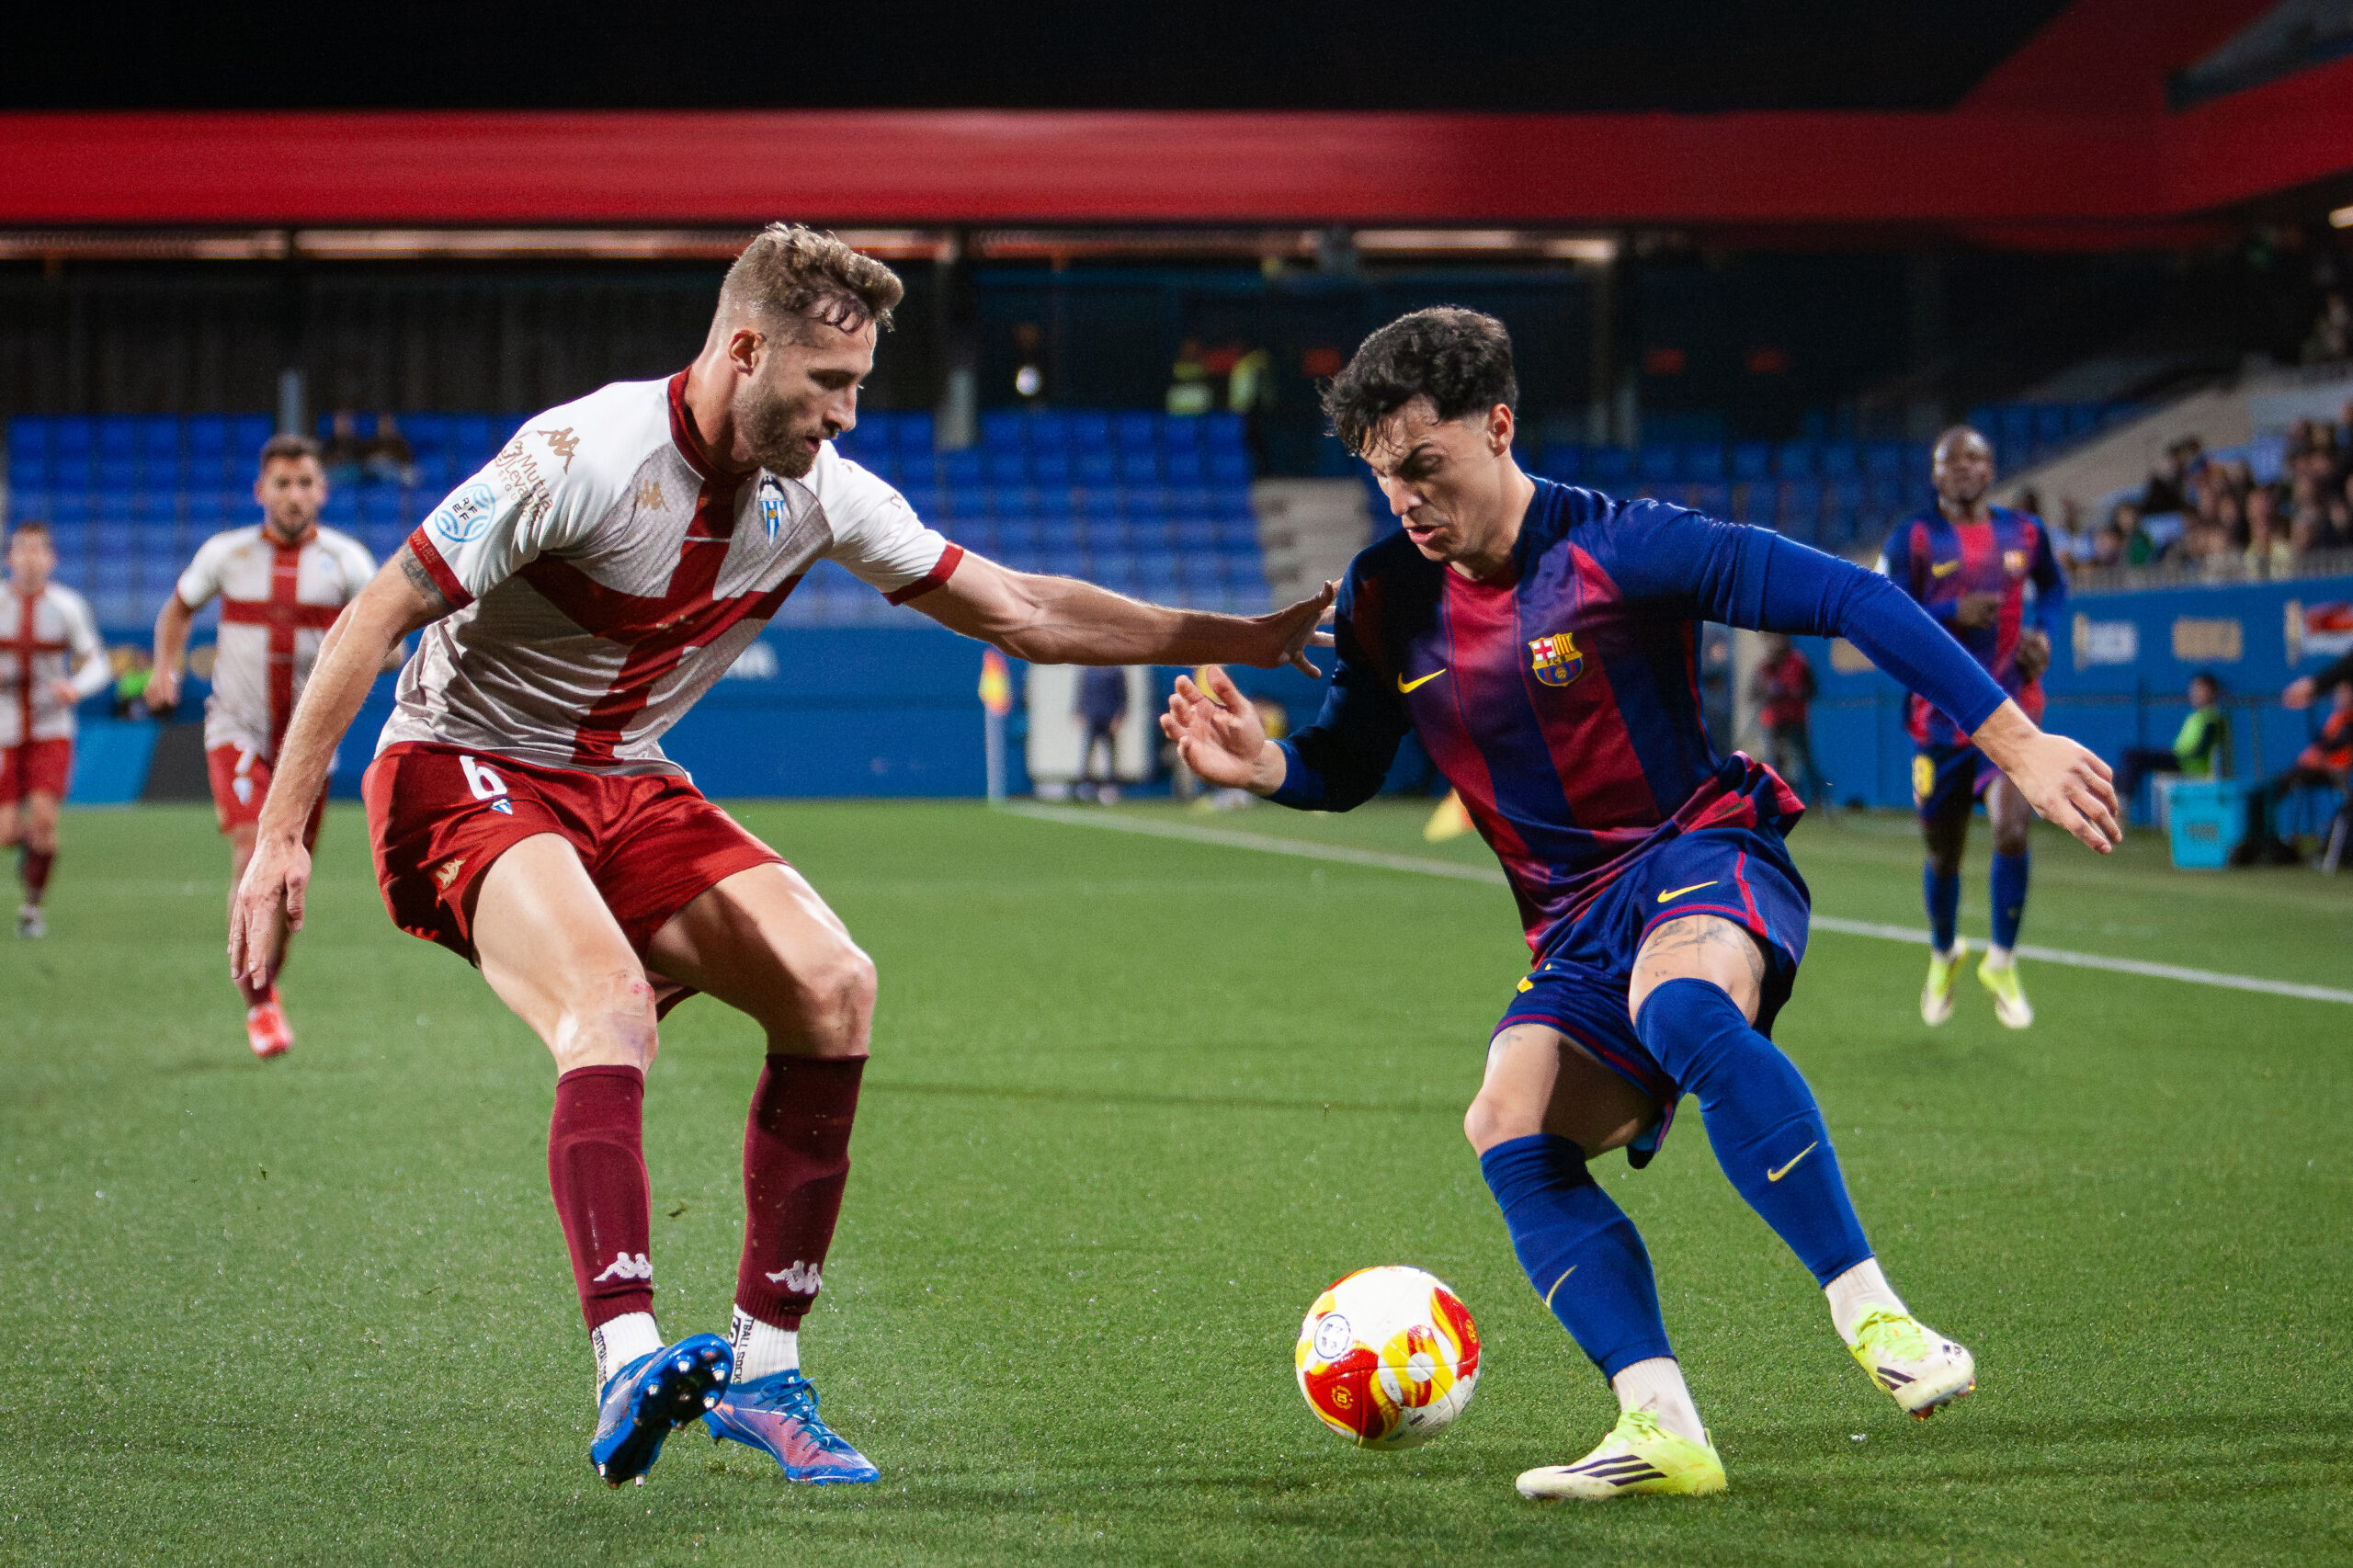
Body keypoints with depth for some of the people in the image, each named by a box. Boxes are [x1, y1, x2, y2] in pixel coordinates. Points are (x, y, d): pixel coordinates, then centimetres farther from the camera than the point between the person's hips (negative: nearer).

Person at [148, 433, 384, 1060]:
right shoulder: (226, 554, -2)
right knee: (254, 858, -20)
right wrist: (165, 669, 1)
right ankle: (259, 1005, -10)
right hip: (238, 730, -1)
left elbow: (388, 645, -3)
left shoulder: (346, 560, -3)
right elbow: (177, 609, 16)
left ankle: (262, 980, 33)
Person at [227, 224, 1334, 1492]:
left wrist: (1242, 639, -1)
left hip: (629, 792, 7)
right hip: (463, 772, -7)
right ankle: (628, 1362, -43)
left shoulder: (819, 493, -3)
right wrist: (279, 835, -22)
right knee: (613, 1003, -34)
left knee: (832, 987, -13)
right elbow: (376, 617, -19)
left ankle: (759, 1366, -5)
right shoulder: (586, 456, -23)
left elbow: (1020, 612, 5)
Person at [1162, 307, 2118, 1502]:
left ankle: (1872, 1314, -38)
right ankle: (1663, 1428, -28)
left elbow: (1848, 599, -14)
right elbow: (1345, 769, 18)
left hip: (1704, 856, -6)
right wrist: (1261, 766, -7)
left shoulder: (1618, 551, -14)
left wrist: (2015, 744, -17)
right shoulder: (1386, 600, 4)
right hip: (1575, 929, 6)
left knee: (1681, 1002, -40)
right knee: (1509, 1132, -23)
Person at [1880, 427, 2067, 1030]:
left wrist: (2043, 632, 5)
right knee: (1943, 853, 9)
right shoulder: (1914, 538, -4)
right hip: (1941, 713, -1)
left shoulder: (2024, 533, 6)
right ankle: (1943, 956, 39)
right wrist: (1954, 612, -24)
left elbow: (2053, 587, 25)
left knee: (2012, 829, -20)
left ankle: (2001, 961, 0)